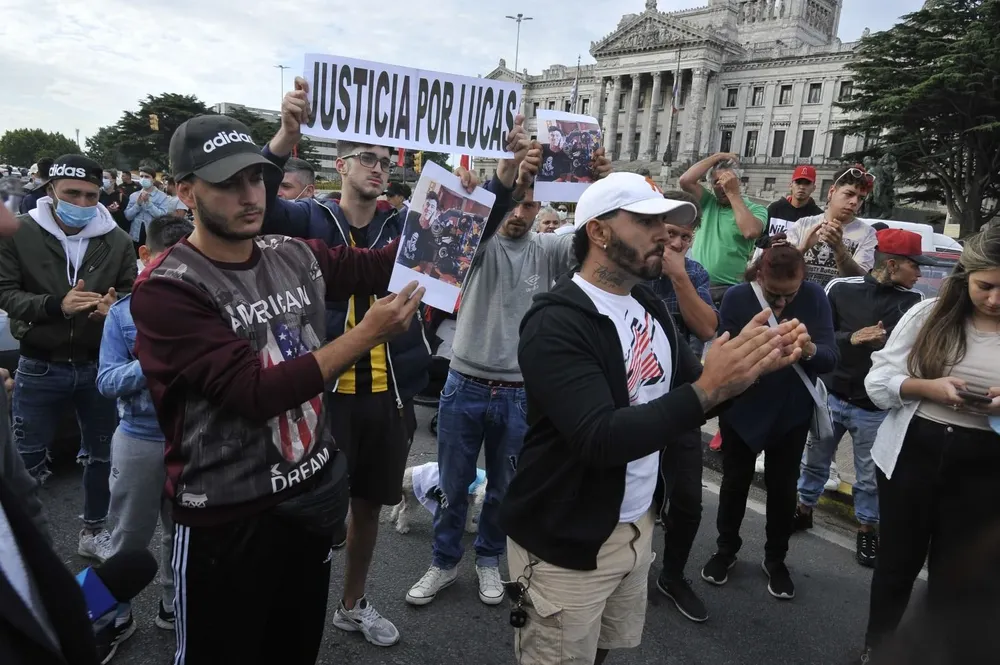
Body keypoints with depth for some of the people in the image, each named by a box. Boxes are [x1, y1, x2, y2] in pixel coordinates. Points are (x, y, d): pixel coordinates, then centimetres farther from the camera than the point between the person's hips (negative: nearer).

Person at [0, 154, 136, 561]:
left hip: (99, 365, 2)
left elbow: (131, 292, 2)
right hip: (39, 368, -2)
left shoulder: (117, 240, -4)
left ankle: (93, 531, 36)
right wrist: (56, 305, -24)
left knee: (101, 452, 16)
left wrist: (116, 305, -21)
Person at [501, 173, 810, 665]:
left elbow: (691, 389, 11)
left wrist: (754, 363, -8)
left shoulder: (650, 309, 5)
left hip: (637, 526, 7)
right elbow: (601, 439, -29)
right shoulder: (557, 323, -21)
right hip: (566, 543, -7)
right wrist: (707, 390, -33)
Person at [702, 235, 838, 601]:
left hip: (791, 412, 1)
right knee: (735, 482, 14)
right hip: (741, 409, -1)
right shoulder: (737, 297, -15)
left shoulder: (815, 297, -13)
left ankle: (775, 559, 33)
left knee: (782, 487, 12)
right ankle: (726, 549, 35)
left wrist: (810, 349, -38)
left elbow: (831, 358, -17)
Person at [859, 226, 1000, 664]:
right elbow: (878, 380, -2)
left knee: (954, 574, 12)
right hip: (913, 453, 0)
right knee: (897, 561, 15)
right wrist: (928, 387, -20)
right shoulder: (928, 314, -2)